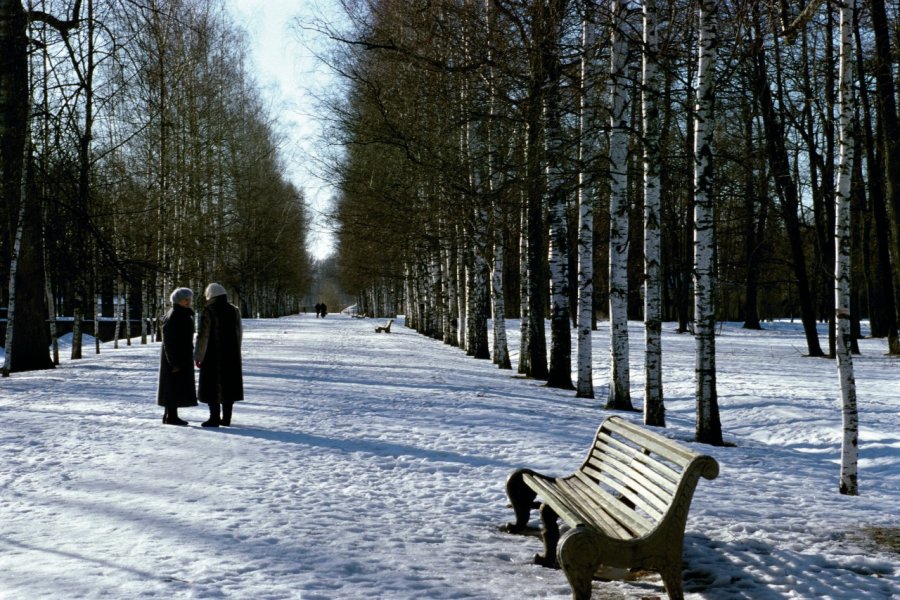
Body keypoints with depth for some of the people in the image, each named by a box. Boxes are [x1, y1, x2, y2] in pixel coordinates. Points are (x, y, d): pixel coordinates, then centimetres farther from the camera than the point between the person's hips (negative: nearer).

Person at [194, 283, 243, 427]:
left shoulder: (208, 312, -11)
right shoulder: (234, 311, 7)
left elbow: (203, 336, -13)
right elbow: (239, 334, 11)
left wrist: (198, 356, -7)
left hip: (213, 356, -5)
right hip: (232, 355, 5)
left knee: (212, 386, 1)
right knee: (229, 384, 10)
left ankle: (214, 418, -1)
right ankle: (226, 418, 12)